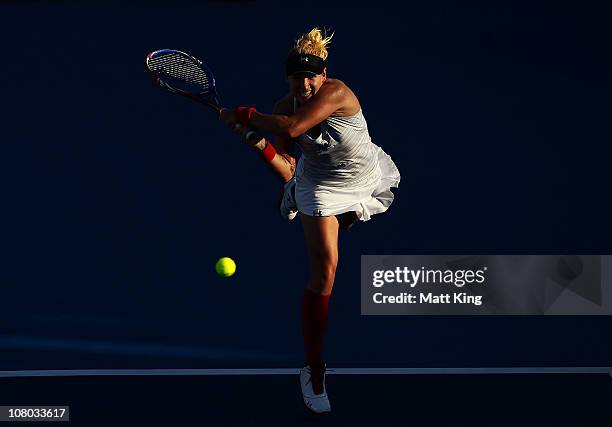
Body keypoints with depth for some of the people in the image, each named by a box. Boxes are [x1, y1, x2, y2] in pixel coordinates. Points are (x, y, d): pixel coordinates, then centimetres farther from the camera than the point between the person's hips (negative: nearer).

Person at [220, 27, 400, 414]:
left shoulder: (337, 93, -32)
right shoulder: (284, 108, -17)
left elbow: (293, 126, -46)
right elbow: (286, 169, -15)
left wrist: (244, 116, -36)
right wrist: (260, 143, -33)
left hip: (365, 181, 0)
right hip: (321, 189, 0)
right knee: (324, 273, -12)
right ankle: (314, 372, -7)